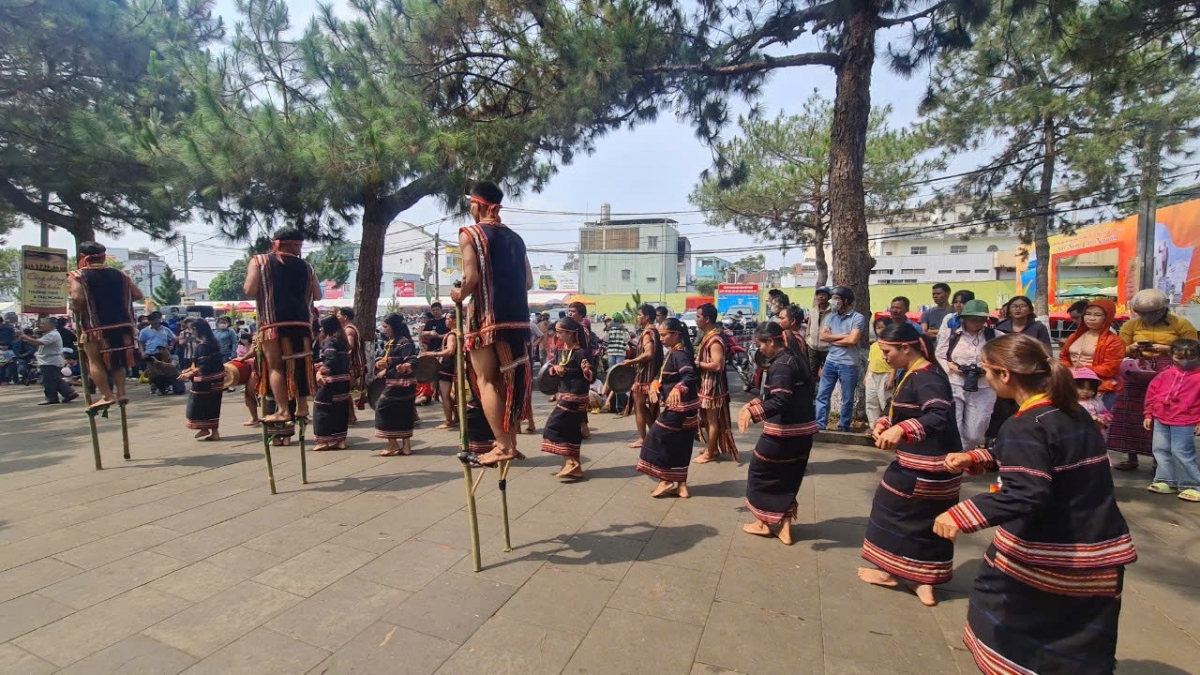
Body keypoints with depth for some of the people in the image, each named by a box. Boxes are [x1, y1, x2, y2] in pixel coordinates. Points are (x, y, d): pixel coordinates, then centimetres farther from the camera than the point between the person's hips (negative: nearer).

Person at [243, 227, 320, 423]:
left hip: (274, 323, -3)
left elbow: (249, 291, -4)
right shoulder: (306, 267, 14)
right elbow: (317, 296, 15)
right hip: (301, 321, 3)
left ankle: (283, 410, -4)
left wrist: (265, 292, 16)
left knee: (275, 365, 1)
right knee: (300, 363, 12)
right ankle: (302, 406, 15)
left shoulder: (260, 261, 4)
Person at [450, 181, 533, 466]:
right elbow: (528, 282, 15)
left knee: (486, 381, 2)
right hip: (518, 317, 6)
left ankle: (503, 446, -3)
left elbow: (472, 277, -15)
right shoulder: (515, 237, 16)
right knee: (510, 380, 14)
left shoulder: (470, 234, -3)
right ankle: (510, 442, 21)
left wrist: (460, 295, 4)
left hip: (487, 318, -6)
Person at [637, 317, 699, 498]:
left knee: (659, 438, -1)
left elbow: (689, 376, -34)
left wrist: (677, 389, -53)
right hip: (677, 406, 10)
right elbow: (663, 375, 18)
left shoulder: (680, 354, -19)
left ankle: (666, 481, 7)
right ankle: (681, 485, 20)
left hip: (679, 407, -10)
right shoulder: (672, 353, 12)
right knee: (679, 445, 13)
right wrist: (655, 385, -4)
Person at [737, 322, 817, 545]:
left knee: (760, 471, 9)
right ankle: (785, 528, 20)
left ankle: (762, 523, 21)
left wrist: (752, 411, -39)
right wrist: (753, 405, 20)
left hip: (783, 431, -9)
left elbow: (781, 401, -30)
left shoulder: (781, 365, -19)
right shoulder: (794, 359, 11)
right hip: (802, 429, 9)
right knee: (788, 478, 16)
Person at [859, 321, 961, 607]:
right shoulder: (912, 375, 10)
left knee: (895, 509, 7)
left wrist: (901, 430, -50)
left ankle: (891, 571, 22)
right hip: (932, 465, 10)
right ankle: (924, 581, 24)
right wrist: (883, 424, -4)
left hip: (924, 467, -10)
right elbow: (902, 412, 16)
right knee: (927, 520, 14)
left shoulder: (927, 379, -22)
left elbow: (939, 417, -37)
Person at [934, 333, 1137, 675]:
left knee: (999, 614, 16)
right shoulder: (1074, 414, 6)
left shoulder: (1024, 427, -22)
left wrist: (960, 515, -36)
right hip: (1101, 550, 8)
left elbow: (1026, 495, -32)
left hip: (1047, 555, -8)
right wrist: (975, 458, 13)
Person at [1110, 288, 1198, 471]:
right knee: (1132, 415, 4)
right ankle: (1131, 457, 14)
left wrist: (1165, 349, -14)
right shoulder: (1131, 325, 7)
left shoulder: (1181, 324, 1)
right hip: (1137, 375, 2)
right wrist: (1133, 347, -10)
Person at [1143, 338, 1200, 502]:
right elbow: (1152, 393, 10)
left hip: (1184, 423, -5)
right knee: (1161, 450, 10)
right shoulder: (1165, 375, 5)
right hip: (1160, 420, 5)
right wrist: (1149, 415, 10)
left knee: (1181, 453, -5)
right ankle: (1166, 481, 21)